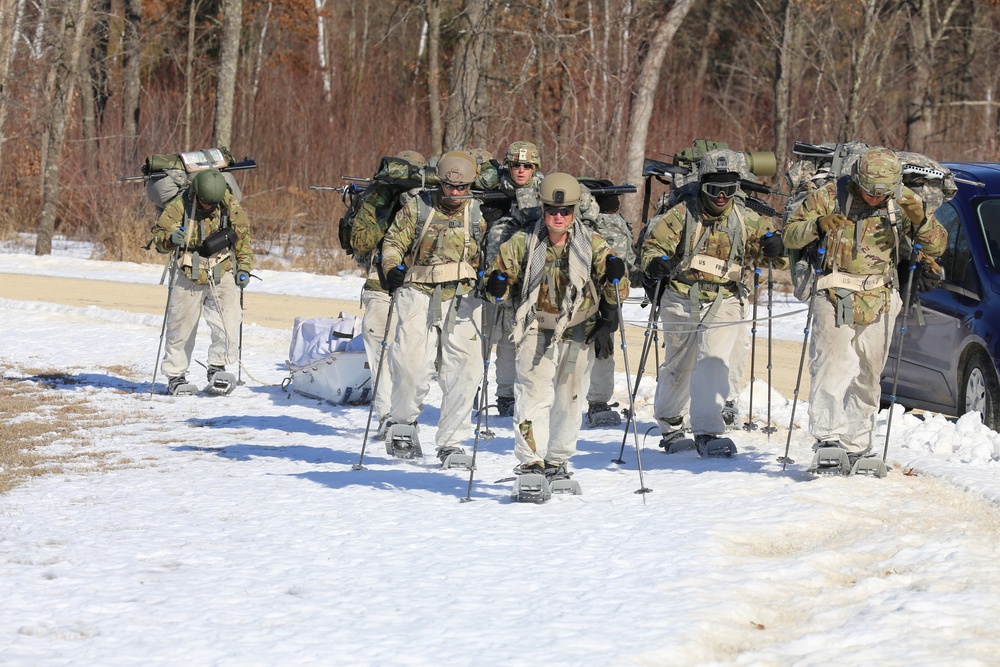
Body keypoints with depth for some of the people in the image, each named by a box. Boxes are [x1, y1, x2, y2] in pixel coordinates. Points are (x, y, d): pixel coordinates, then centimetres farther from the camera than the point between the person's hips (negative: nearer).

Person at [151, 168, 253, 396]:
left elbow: (243, 236, 10)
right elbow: (158, 234, -5)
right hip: (188, 277, -1)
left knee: (228, 324, -14)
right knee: (181, 328, 5)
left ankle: (217, 369, -2)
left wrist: (244, 267, 4)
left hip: (222, 277, 1)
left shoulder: (230, 206, -4)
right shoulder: (179, 206, -10)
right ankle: (175, 376, 16)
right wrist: (170, 238, -27)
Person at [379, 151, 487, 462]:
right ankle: (403, 424, 11)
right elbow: (393, 242, 10)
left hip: (462, 299, 2)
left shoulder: (478, 214, 10)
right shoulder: (417, 208, 5)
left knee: (463, 372, -6)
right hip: (420, 295, -2)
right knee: (412, 365, -14)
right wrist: (392, 269, -7)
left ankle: (450, 441, 4)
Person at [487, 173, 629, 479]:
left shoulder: (593, 245, 0)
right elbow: (504, 270, 7)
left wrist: (616, 277, -20)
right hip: (537, 330, -2)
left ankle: (558, 459, 29)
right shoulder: (523, 244, -2)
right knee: (533, 392, -17)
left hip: (579, 332, 2)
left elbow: (615, 291, 3)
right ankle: (531, 460, -20)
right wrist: (498, 286, -16)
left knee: (570, 397, 12)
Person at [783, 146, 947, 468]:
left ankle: (856, 446, 13)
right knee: (832, 364, -17)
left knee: (867, 376, 6)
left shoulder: (903, 202, 3)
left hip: (879, 302, 3)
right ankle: (828, 436, -21)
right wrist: (817, 225, -20)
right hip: (834, 297, -3)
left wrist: (920, 221, -16)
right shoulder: (830, 197, -3)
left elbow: (937, 246, 4)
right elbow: (790, 234, 1)